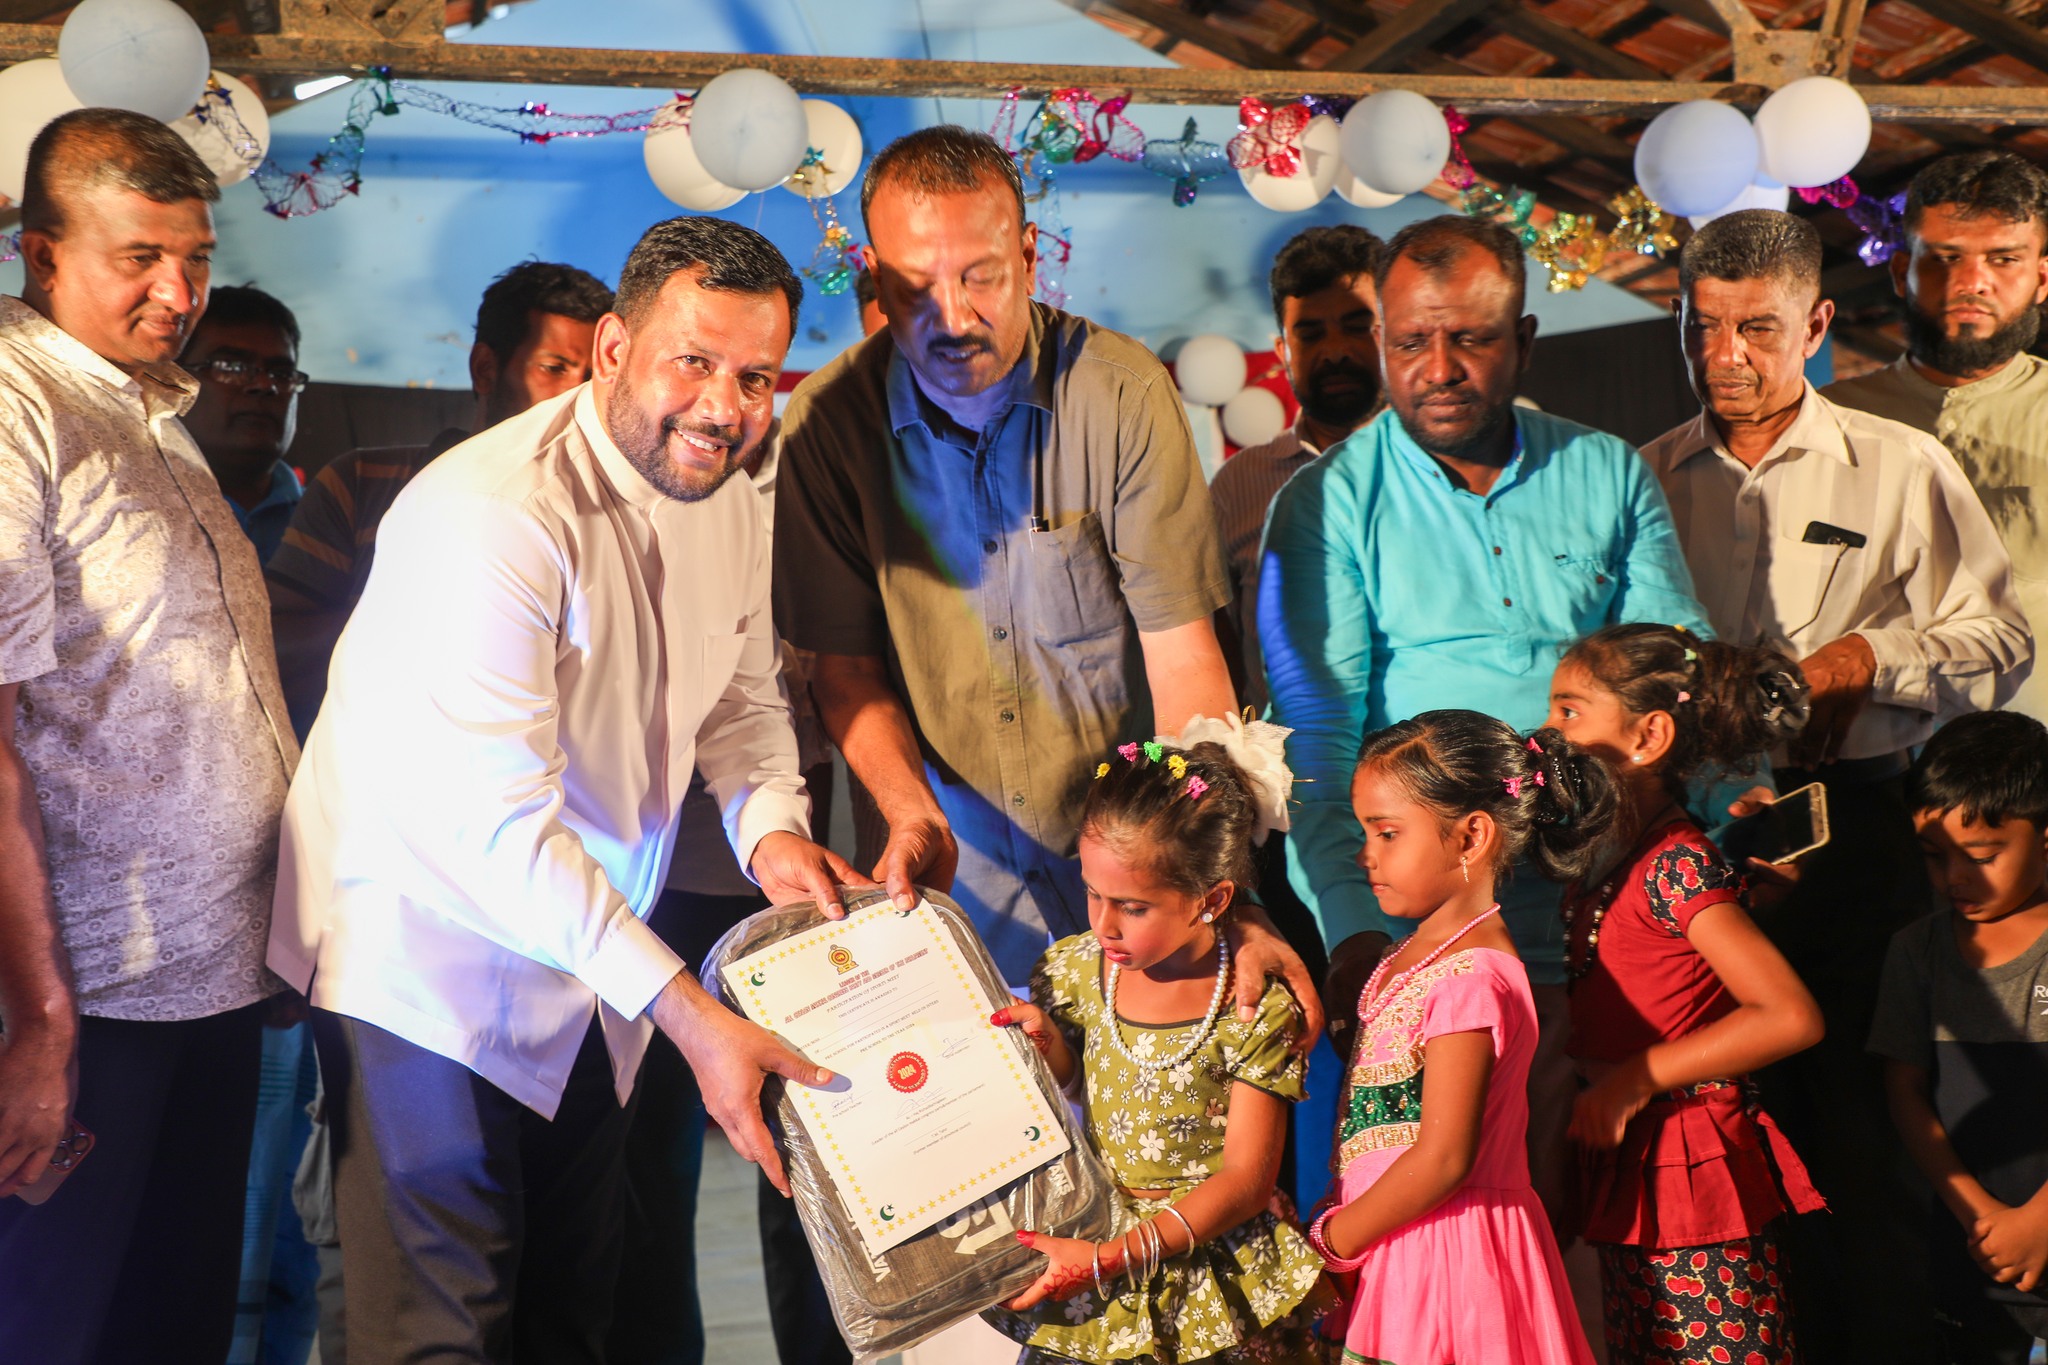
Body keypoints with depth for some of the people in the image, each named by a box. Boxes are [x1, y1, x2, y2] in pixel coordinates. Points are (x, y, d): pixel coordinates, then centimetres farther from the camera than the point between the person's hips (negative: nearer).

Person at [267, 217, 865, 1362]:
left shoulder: (730, 501, -1)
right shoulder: (494, 516, -28)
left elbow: (743, 699, 14)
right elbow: (496, 822, -32)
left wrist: (771, 827, -10)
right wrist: (688, 1012, -33)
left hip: (594, 961, 8)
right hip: (434, 955, -8)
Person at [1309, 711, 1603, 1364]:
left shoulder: (1470, 979, -18)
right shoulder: (1416, 953, 11)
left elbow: (1442, 1157, -20)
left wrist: (1332, 1242, -11)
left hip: (1440, 1257, -9)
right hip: (1399, 1255, 9)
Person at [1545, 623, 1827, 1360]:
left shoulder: (1676, 865, -15)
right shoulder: (1594, 864, 10)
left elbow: (1792, 1016, -23)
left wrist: (1637, 1077, -19)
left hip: (1694, 1183, -9)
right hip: (1627, 1177, 9)